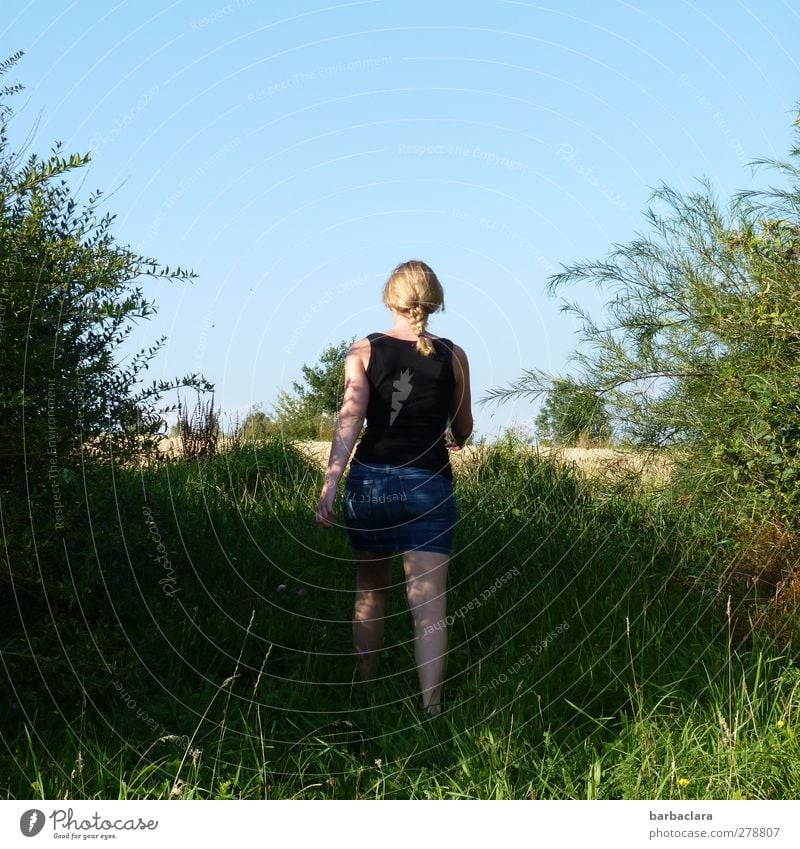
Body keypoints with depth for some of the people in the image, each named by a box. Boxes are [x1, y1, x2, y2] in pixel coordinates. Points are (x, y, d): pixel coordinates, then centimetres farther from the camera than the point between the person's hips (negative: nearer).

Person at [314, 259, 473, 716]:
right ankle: (431, 708, -12)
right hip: (429, 486, -1)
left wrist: (330, 483, -17)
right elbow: (463, 430, 13)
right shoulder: (453, 356, 4)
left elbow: (351, 417, -11)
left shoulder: (363, 351, 2)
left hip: (369, 481, 1)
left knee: (370, 592, 21)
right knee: (429, 606, -3)